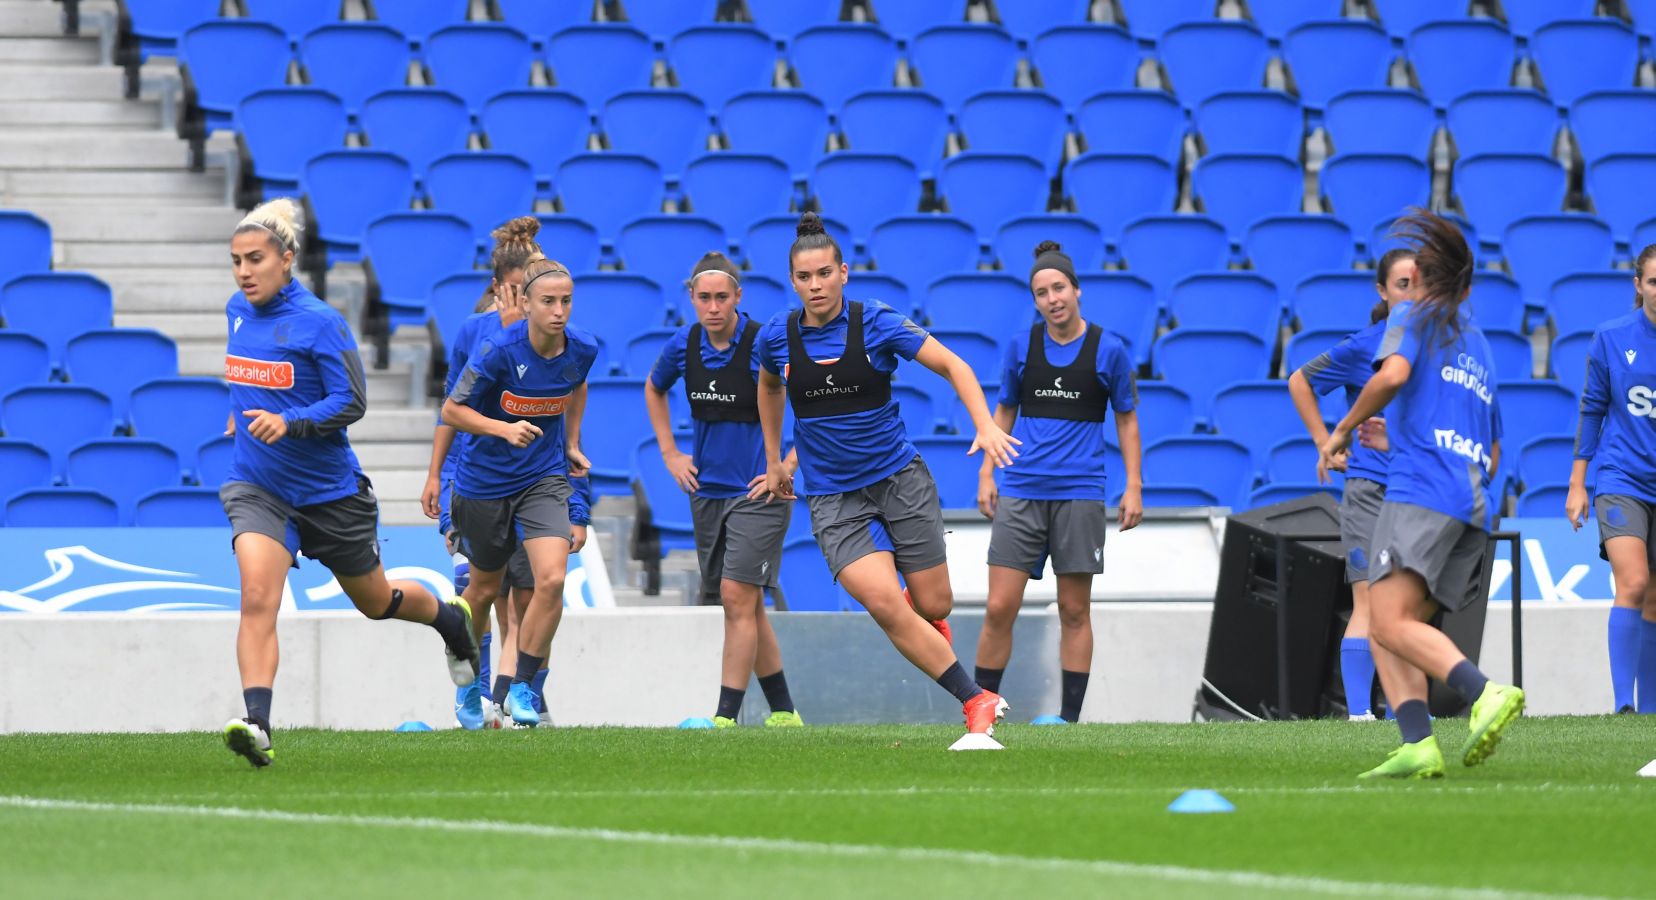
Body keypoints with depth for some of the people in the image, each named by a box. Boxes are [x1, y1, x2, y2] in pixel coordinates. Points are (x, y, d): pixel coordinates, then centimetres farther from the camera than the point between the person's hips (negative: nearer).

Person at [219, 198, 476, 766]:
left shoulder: (319, 323, -16)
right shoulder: (238, 311, 4)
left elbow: (351, 401, -18)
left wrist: (288, 422, -29)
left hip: (329, 490, -3)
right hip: (256, 487, 3)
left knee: (375, 601, 17)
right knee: (256, 599, -22)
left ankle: (451, 619, 51)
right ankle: (257, 725, -31)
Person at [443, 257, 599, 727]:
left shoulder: (582, 348, -9)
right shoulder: (499, 350, -22)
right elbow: (452, 410, -14)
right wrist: (504, 428, -28)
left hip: (544, 479, 2)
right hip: (486, 481, -2)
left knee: (551, 580, -18)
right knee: (485, 589, 14)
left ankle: (522, 687, -4)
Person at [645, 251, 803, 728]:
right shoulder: (683, 345, 2)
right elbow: (654, 390, 25)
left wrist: (788, 466, -12)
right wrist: (669, 453, 16)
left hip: (758, 492, -6)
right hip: (707, 490, 6)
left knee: (738, 596, -15)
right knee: (746, 606, 9)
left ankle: (727, 716, -15)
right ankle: (783, 712, 18)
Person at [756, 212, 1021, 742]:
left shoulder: (876, 323, -9)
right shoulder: (777, 337, -2)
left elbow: (952, 366, -6)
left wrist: (986, 425, -21)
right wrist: (774, 459, 23)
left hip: (900, 479, 0)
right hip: (833, 497, 0)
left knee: (933, 605, 1)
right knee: (884, 602, -22)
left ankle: (926, 631, 43)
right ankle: (976, 702, -16)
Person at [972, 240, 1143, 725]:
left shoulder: (1108, 350, 0)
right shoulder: (1020, 347, 5)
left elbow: (1126, 417, 7)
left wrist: (1133, 485, 1)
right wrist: (986, 472, 9)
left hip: (1080, 494, -1)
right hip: (1020, 492, 2)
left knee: (1074, 611, 1)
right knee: (999, 608, -5)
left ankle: (1069, 717, 7)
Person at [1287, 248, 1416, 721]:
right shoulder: (1363, 346, -5)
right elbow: (1300, 381, 6)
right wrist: (1327, 444, 1)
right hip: (1370, 490, -5)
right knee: (1370, 601, -12)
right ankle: (1358, 712, -15)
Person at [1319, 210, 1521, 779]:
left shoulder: (1413, 317, 10)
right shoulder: (1478, 347, 32)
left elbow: (1393, 372, -13)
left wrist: (1343, 429, -1)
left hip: (1422, 492, -8)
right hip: (1473, 505, 8)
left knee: (1390, 621, -19)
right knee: (1387, 633, 4)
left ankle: (1487, 694, -37)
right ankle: (1417, 744, -14)